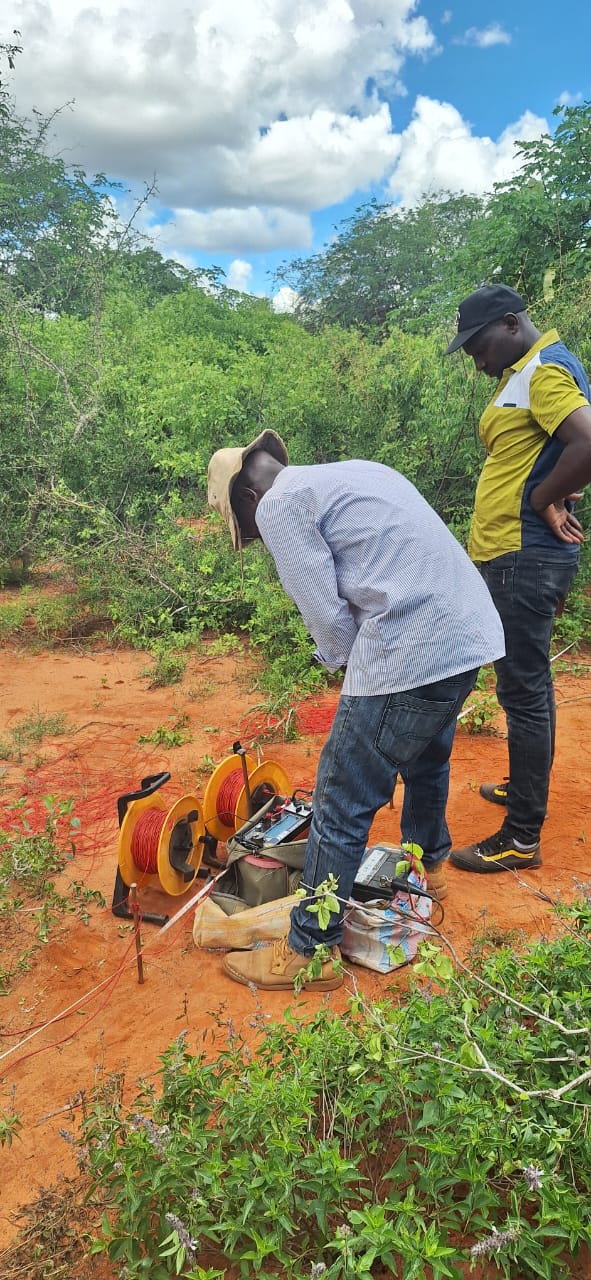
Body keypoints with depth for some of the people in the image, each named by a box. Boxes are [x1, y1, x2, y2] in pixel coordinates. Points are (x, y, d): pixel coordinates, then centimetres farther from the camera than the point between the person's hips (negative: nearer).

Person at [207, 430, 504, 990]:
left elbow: (327, 615, -8)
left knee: (341, 806, 4)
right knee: (426, 759, 32)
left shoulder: (279, 505, -4)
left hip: (412, 654, -9)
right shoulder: (353, 473, 23)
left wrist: (351, 669, 10)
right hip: (474, 633, 10)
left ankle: (309, 952, 18)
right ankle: (427, 864, 56)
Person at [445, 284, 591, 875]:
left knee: (524, 691, -5)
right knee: (526, 683, 20)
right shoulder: (521, 374, 18)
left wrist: (542, 501, -16)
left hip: (526, 559, -10)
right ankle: (528, 786, 37)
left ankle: (522, 839, 5)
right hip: (511, 556, 10)